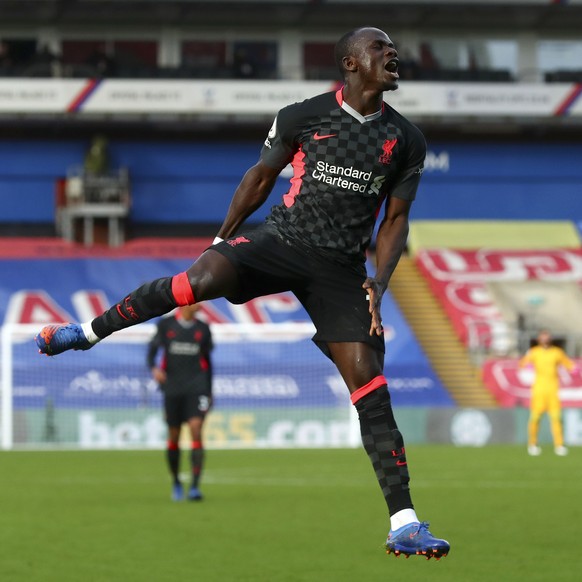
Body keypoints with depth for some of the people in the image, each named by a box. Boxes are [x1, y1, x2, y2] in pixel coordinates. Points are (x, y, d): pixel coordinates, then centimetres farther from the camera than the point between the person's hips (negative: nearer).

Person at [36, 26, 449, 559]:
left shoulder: (406, 142, 6)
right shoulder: (302, 117, -1)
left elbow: (395, 219, 12)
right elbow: (262, 176, 12)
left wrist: (380, 283, 0)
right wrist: (223, 237, 17)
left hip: (341, 268, 2)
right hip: (282, 237, -2)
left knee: (370, 384, -8)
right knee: (206, 275, -32)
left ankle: (404, 524, -8)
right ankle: (89, 331, -14)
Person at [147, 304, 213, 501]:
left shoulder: (203, 329, 7)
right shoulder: (166, 325, 2)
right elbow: (153, 347, 9)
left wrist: (209, 393, 15)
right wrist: (154, 367, -13)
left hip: (196, 388, 0)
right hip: (173, 387, 0)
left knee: (196, 430, -16)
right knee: (173, 438, 6)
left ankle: (195, 486, -19)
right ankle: (176, 482, 27)